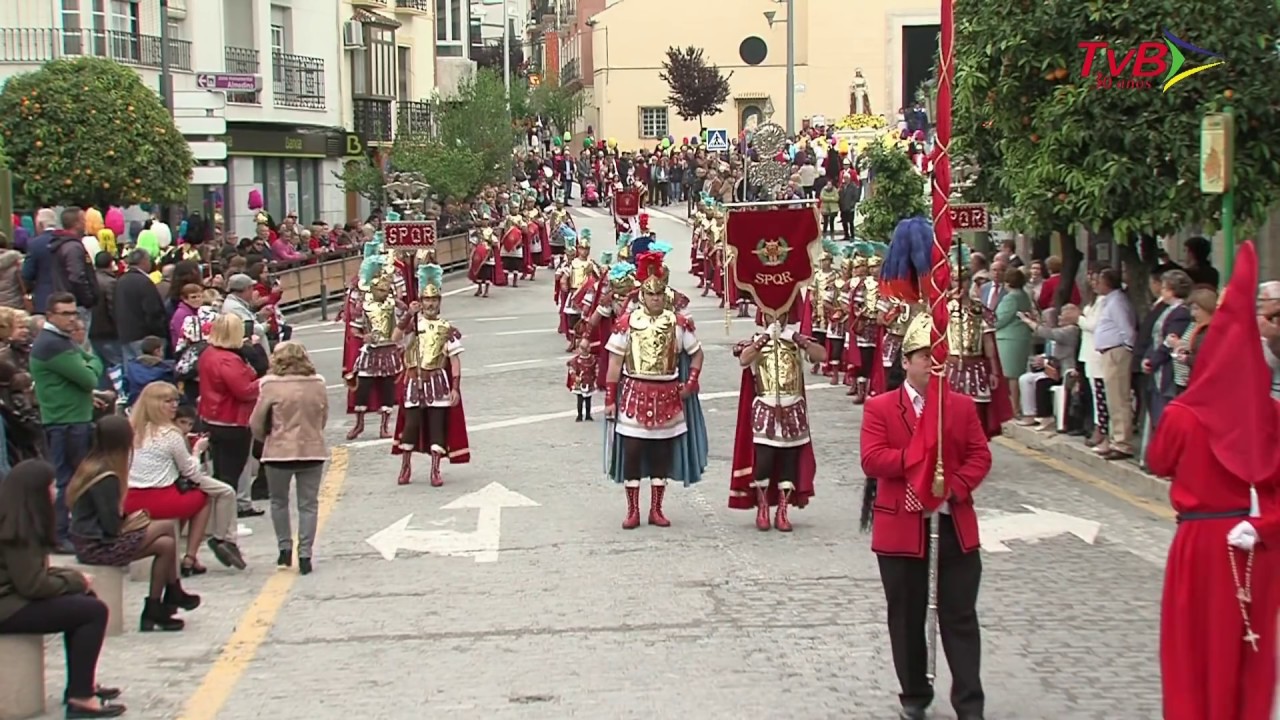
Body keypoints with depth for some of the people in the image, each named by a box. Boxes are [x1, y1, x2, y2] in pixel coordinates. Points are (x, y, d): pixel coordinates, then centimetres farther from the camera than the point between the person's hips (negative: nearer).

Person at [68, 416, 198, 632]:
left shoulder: (91, 466, 7)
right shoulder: (107, 478, -21)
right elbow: (111, 526, -22)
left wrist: (129, 519, 1)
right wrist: (130, 521, -3)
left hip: (88, 542, 9)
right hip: (97, 547, -9)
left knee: (166, 544, 7)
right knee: (167, 527, -3)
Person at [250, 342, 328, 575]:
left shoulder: (272, 386, -10)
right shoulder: (318, 385, 0)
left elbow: (256, 423, -4)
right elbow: (323, 418, 9)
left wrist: (267, 439, 15)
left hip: (279, 452, -2)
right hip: (312, 451, 2)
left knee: (279, 501, 18)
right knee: (308, 504, 8)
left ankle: (285, 548, 18)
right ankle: (305, 555, 4)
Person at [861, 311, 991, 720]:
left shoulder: (963, 406, 6)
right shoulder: (880, 408, -2)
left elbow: (980, 457, 1)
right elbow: (872, 460, -12)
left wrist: (953, 488, -16)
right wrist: (917, 456, -20)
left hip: (955, 526, 2)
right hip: (901, 529, -1)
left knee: (960, 618, 3)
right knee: (907, 619, 9)